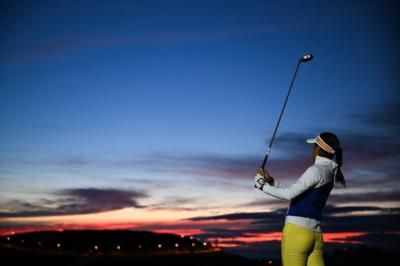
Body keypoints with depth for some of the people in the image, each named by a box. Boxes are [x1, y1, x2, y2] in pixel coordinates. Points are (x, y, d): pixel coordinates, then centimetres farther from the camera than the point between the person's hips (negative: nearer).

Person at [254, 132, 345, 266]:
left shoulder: (316, 170, -11)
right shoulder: (329, 173, 17)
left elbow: (289, 194, -17)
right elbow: (295, 193, 21)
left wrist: (263, 185, -5)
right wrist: (271, 181, 17)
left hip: (297, 231, -8)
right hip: (314, 234, 8)